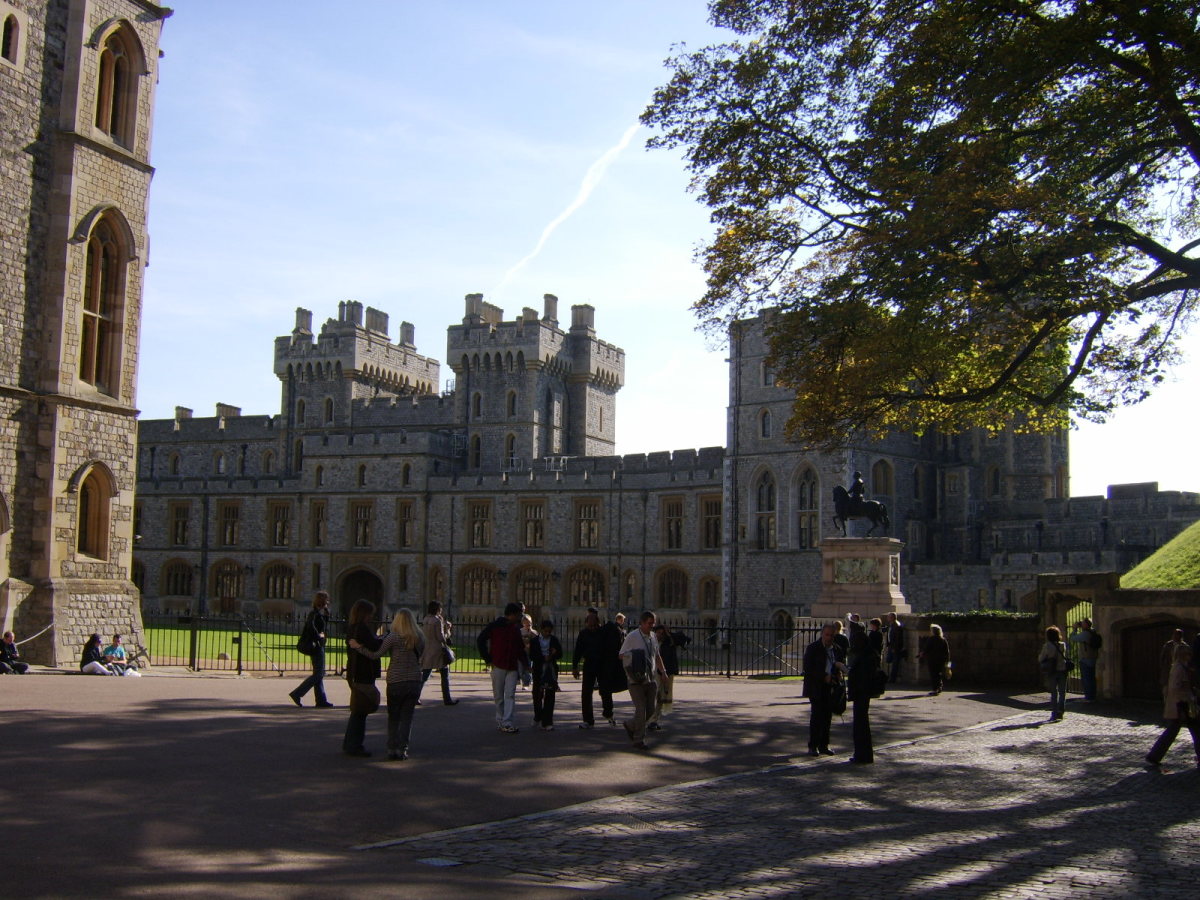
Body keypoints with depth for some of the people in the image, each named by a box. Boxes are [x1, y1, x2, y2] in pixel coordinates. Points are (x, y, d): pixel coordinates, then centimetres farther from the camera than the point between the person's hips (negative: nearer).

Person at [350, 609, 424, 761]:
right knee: (407, 717, 8)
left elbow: (375, 655, -9)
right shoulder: (420, 638, 2)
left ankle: (392, 748, 7)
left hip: (396, 682, -2)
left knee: (393, 717, 11)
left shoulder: (393, 637, -9)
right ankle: (402, 749, 1)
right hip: (415, 682, 2)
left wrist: (358, 646, 0)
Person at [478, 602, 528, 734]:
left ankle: (507, 723, -10)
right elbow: (480, 641, -1)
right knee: (499, 696, 5)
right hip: (498, 666, -3)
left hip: (512, 667, 4)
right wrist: (488, 660, -5)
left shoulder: (515, 629, 13)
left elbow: (520, 648, 22)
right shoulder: (495, 626, -3)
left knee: (510, 695, -6)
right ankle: (500, 720, 17)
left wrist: (526, 663, 13)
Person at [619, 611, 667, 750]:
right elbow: (622, 655, -4)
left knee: (650, 710, 6)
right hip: (636, 680, -6)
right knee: (641, 710, -8)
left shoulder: (653, 637, 12)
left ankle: (631, 726, 30)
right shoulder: (632, 637, -8)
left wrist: (662, 670, 13)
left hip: (651, 679, 6)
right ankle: (639, 740, 3)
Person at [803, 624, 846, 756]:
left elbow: (842, 665, 20)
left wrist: (838, 675, -3)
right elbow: (807, 668, -10)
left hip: (831, 687, 5)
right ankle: (813, 746, 0)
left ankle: (824, 745, 13)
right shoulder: (812, 648, -6)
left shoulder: (838, 649, 9)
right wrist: (824, 677, -16)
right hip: (816, 687, -5)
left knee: (827, 716, 5)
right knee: (816, 716, -6)